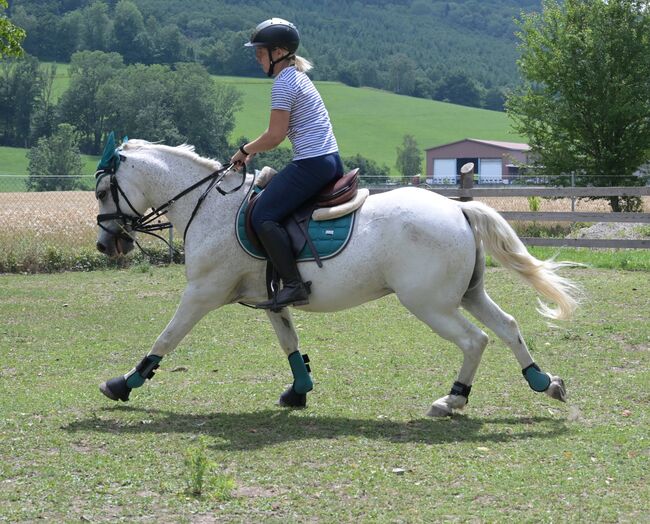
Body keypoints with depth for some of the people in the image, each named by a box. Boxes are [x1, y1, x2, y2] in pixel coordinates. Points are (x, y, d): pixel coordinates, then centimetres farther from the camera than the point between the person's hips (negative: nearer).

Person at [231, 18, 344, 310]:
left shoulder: (283, 83, -11)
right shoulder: (299, 76, 19)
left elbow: (275, 135, -14)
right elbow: (281, 131, 22)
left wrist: (244, 151, 0)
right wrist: (253, 150, 14)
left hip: (311, 164, -11)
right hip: (332, 162, 11)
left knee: (263, 217, -13)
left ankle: (293, 286, -20)